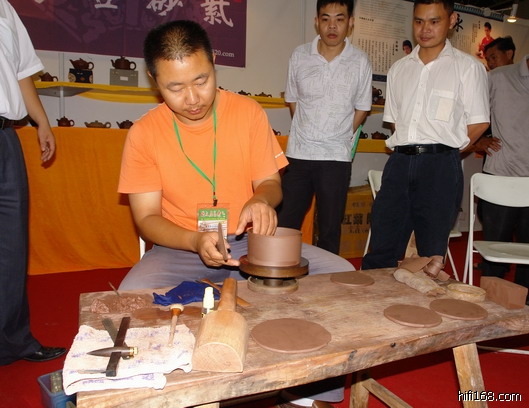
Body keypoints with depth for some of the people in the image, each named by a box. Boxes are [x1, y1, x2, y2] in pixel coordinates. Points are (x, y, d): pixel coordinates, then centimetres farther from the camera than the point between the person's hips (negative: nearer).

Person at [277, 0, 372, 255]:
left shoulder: (360, 62, -2)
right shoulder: (299, 56, 1)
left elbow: (361, 109, 7)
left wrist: (340, 138, 5)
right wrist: (308, 133, 8)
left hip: (336, 158, -1)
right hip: (298, 154, 2)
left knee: (330, 230, 8)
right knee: (285, 226, 7)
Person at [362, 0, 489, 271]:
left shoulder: (467, 67, 3)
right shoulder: (399, 69, 16)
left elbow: (479, 123, 2)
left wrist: (446, 151, 1)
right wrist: (404, 149, 5)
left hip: (440, 166, -3)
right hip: (399, 162, 4)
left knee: (432, 253, 5)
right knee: (380, 250, 3)